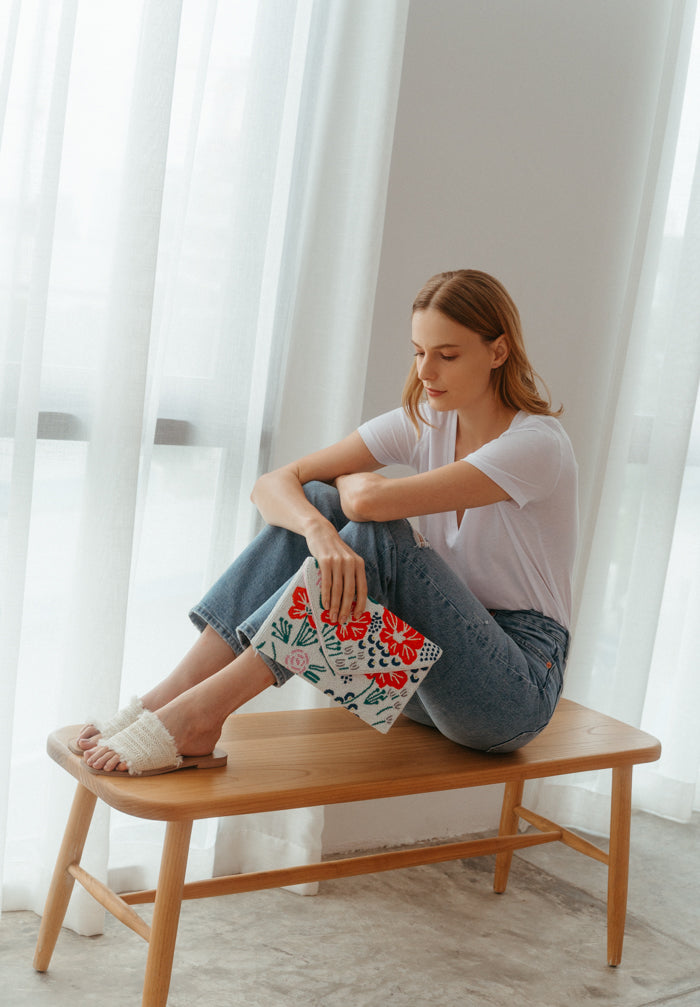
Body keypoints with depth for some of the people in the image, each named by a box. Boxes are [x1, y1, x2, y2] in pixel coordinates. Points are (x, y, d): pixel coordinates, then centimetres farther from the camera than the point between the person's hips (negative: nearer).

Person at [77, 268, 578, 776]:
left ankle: (197, 712, -30)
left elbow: (373, 499, -30)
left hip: (518, 690, -6)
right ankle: (173, 693, -22)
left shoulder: (538, 444, -18)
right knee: (314, 500, -15)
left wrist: (350, 482, -6)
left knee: (379, 537, -30)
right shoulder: (423, 423, 2)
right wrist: (319, 529, -31)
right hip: (427, 665, 6)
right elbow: (273, 484, -9)